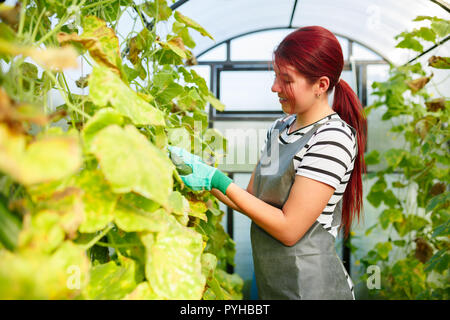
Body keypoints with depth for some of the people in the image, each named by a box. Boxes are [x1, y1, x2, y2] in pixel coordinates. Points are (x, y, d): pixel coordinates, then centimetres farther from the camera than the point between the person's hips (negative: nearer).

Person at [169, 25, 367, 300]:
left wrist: (218, 180, -20)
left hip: (311, 287, -7)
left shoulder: (332, 139, -20)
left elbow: (288, 229, -22)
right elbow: (252, 200, 7)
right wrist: (200, 169, -2)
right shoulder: (280, 127, 5)